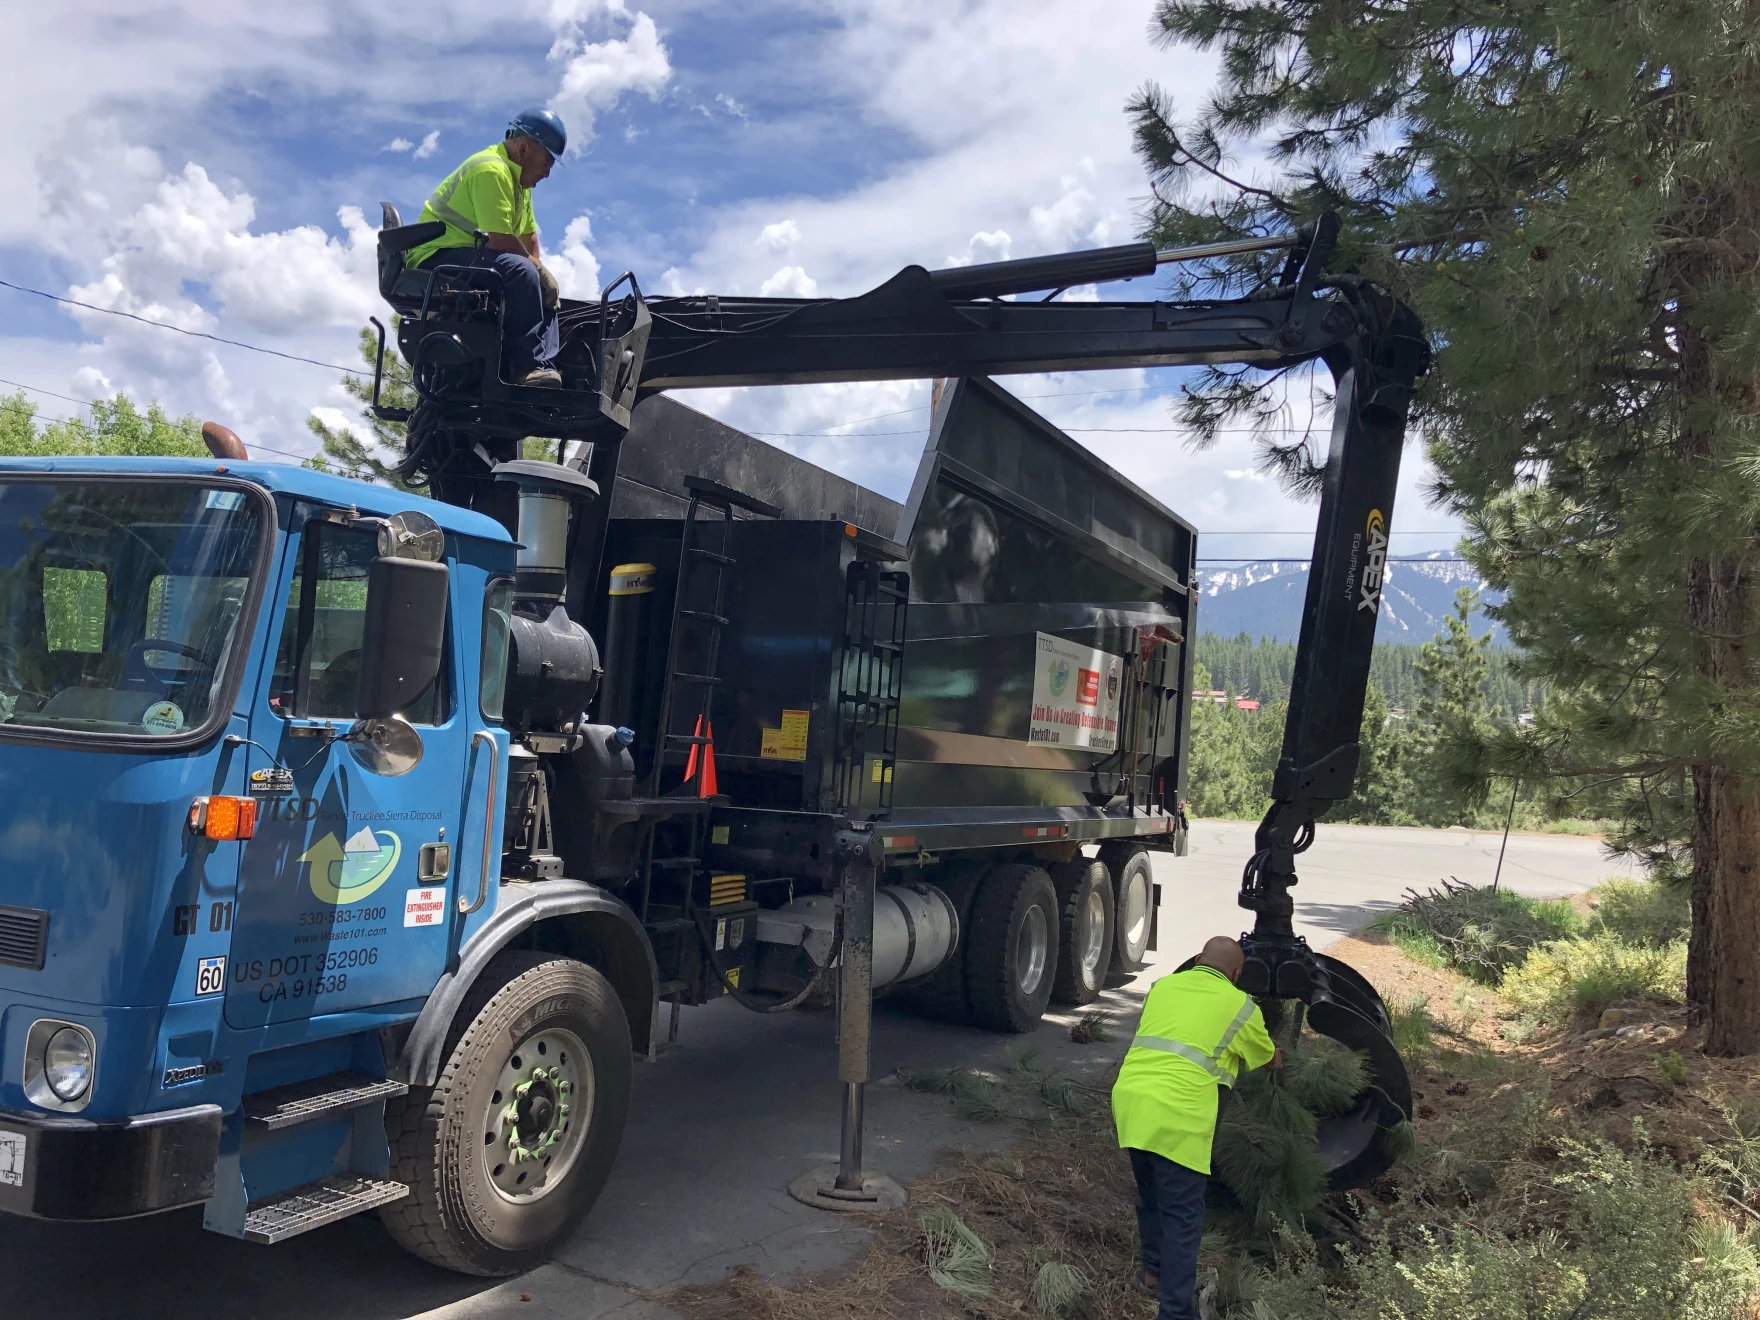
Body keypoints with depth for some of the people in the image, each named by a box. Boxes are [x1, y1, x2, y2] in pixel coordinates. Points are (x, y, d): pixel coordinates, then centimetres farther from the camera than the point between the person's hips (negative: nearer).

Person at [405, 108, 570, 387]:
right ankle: (528, 366, -34)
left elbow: (529, 238, 13)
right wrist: (539, 270, -11)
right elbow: (500, 240, -23)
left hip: (470, 257, 10)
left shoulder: (518, 177, 16)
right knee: (521, 272, -31)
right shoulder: (491, 170, -16)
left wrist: (541, 273, -3)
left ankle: (545, 368, -13)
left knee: (544, 292, 6)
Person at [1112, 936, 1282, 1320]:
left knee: (1150, 1194, 25)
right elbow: (1270, 1060, 26)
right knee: (1182, 1215, 3)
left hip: (1129, 1100, 6)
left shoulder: (1162, 985, 21)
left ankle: (1153, 1272, 40)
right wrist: (1279, 1056, 50)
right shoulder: (1240, 1006, 8)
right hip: (1175, 1116, -6)